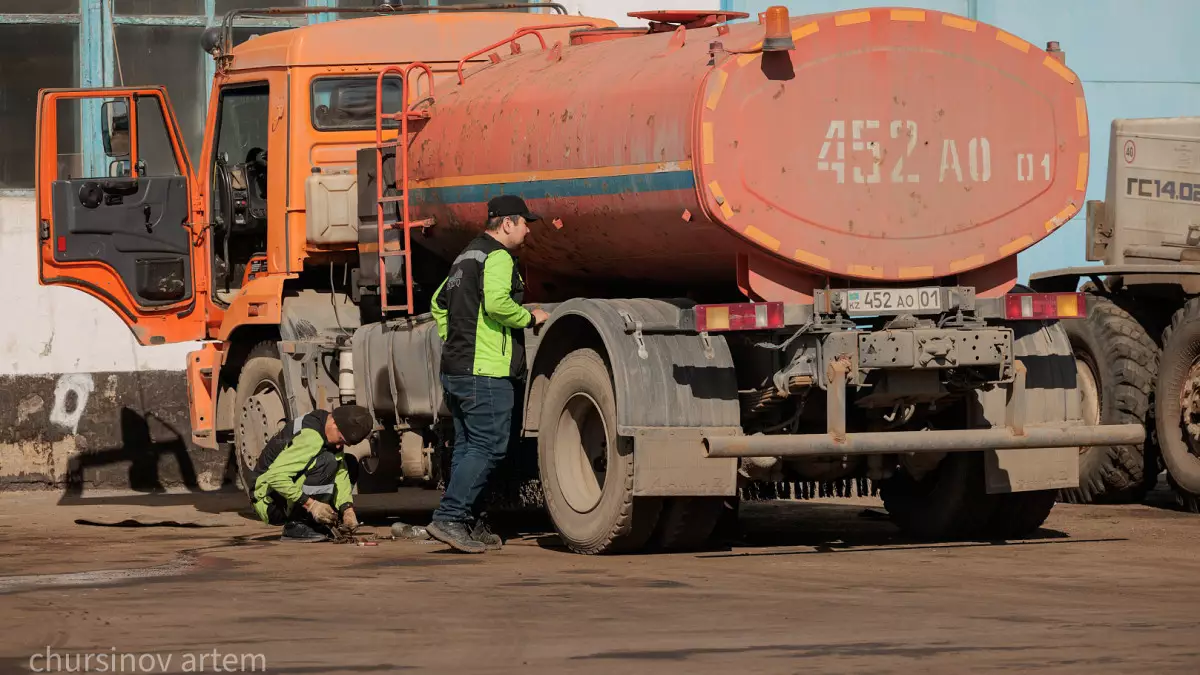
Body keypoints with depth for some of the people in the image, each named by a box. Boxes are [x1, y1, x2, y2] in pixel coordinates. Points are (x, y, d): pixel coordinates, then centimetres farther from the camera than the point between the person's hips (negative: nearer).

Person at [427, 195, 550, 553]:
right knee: (488, 446, -10)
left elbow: (440, 301, 29)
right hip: (486, 371, -10)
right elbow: (497, 302, -27)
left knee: (467, 446, 12)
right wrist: (530, 318, -11)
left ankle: (468, 524, 14)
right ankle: (448, 517, -16)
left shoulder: (467, 257, 21)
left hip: (455, 370, 10)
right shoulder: (498, 258, -11)